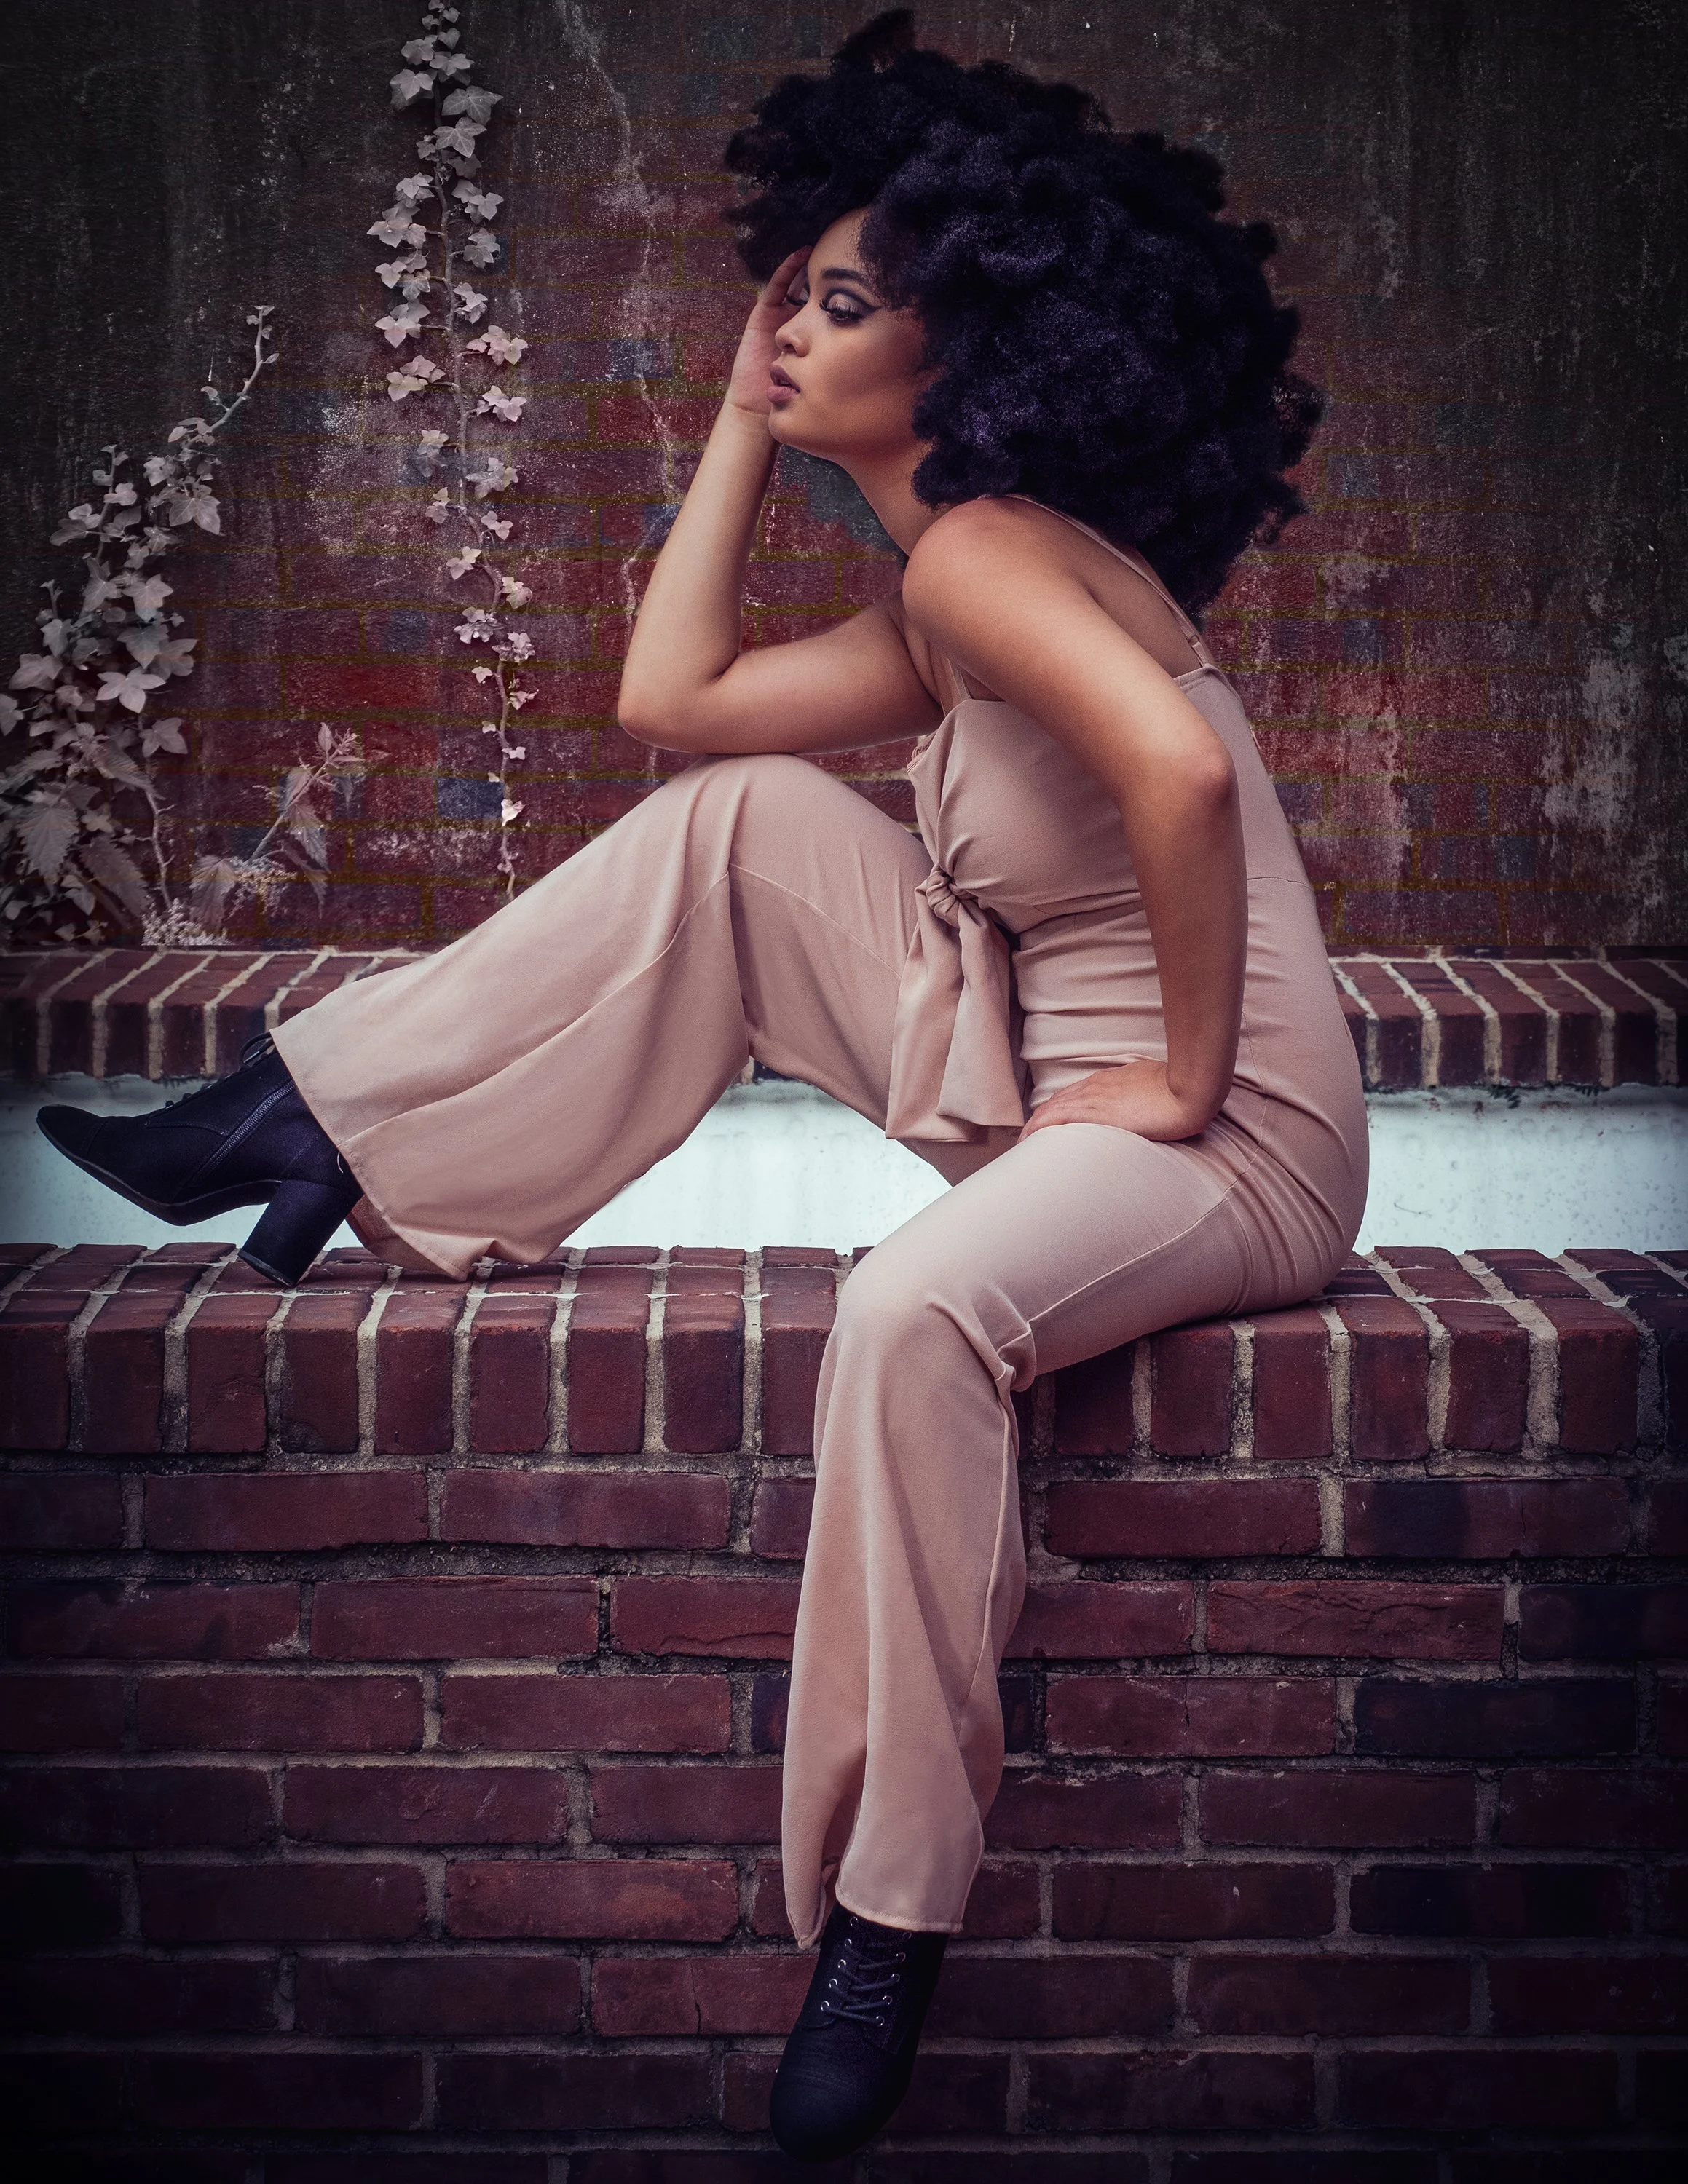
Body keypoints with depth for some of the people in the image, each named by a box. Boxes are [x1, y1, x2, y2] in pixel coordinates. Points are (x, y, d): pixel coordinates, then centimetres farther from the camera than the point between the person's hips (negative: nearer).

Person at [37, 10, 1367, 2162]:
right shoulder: (933, 621, 11)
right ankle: (311, 1117, 4)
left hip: (1235, 1144, -9)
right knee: (737, 824, 0)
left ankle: (885, 1921, -25)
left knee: (917, 1305, -38)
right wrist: (746, 413, 14)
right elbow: (671, 696, 13)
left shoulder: (981, 548, -19)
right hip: (1056, 1083, 9)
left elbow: (1182, 771, -36)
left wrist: (1179, 1082, -23)